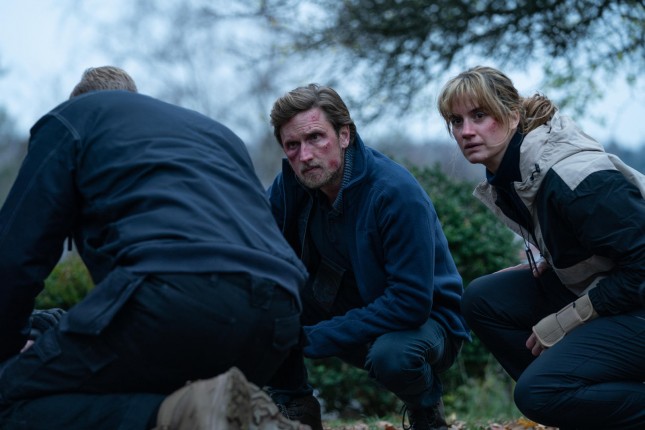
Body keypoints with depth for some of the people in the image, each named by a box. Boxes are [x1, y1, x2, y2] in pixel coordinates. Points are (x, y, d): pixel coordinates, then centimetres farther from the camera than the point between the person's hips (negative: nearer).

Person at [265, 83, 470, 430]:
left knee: (390, 354, -39)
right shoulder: (290, 185, -9)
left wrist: (311, 338, -31)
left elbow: (410, 303, -30)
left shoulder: (398, 194, -27)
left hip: (421, 320, -5)